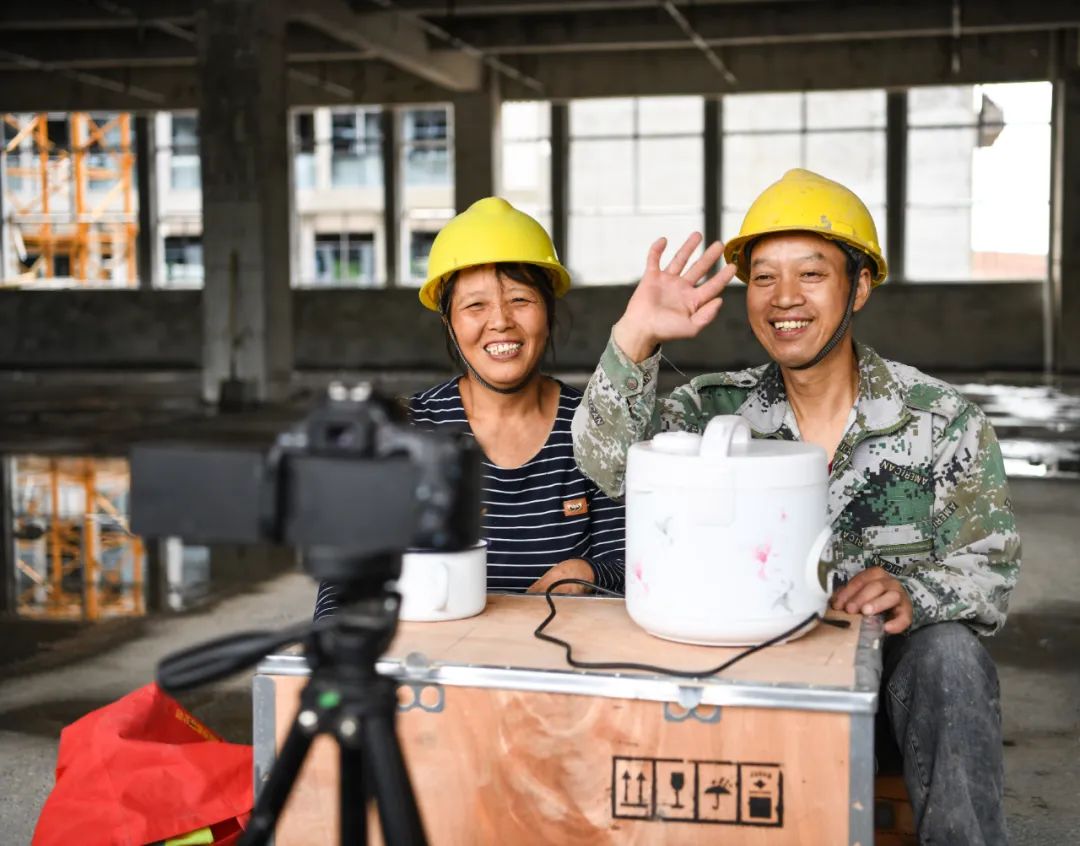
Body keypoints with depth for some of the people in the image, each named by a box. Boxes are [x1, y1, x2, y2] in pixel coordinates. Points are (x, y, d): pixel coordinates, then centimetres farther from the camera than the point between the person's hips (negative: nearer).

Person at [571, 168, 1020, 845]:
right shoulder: (721, 407, 1)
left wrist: (912, 594, -26)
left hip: (890, 665, -1)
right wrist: (635, 339, -31)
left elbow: (989, 572, -3)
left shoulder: (942, 421, -3)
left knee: (948, 655, -32)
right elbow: (610, 464, -14)